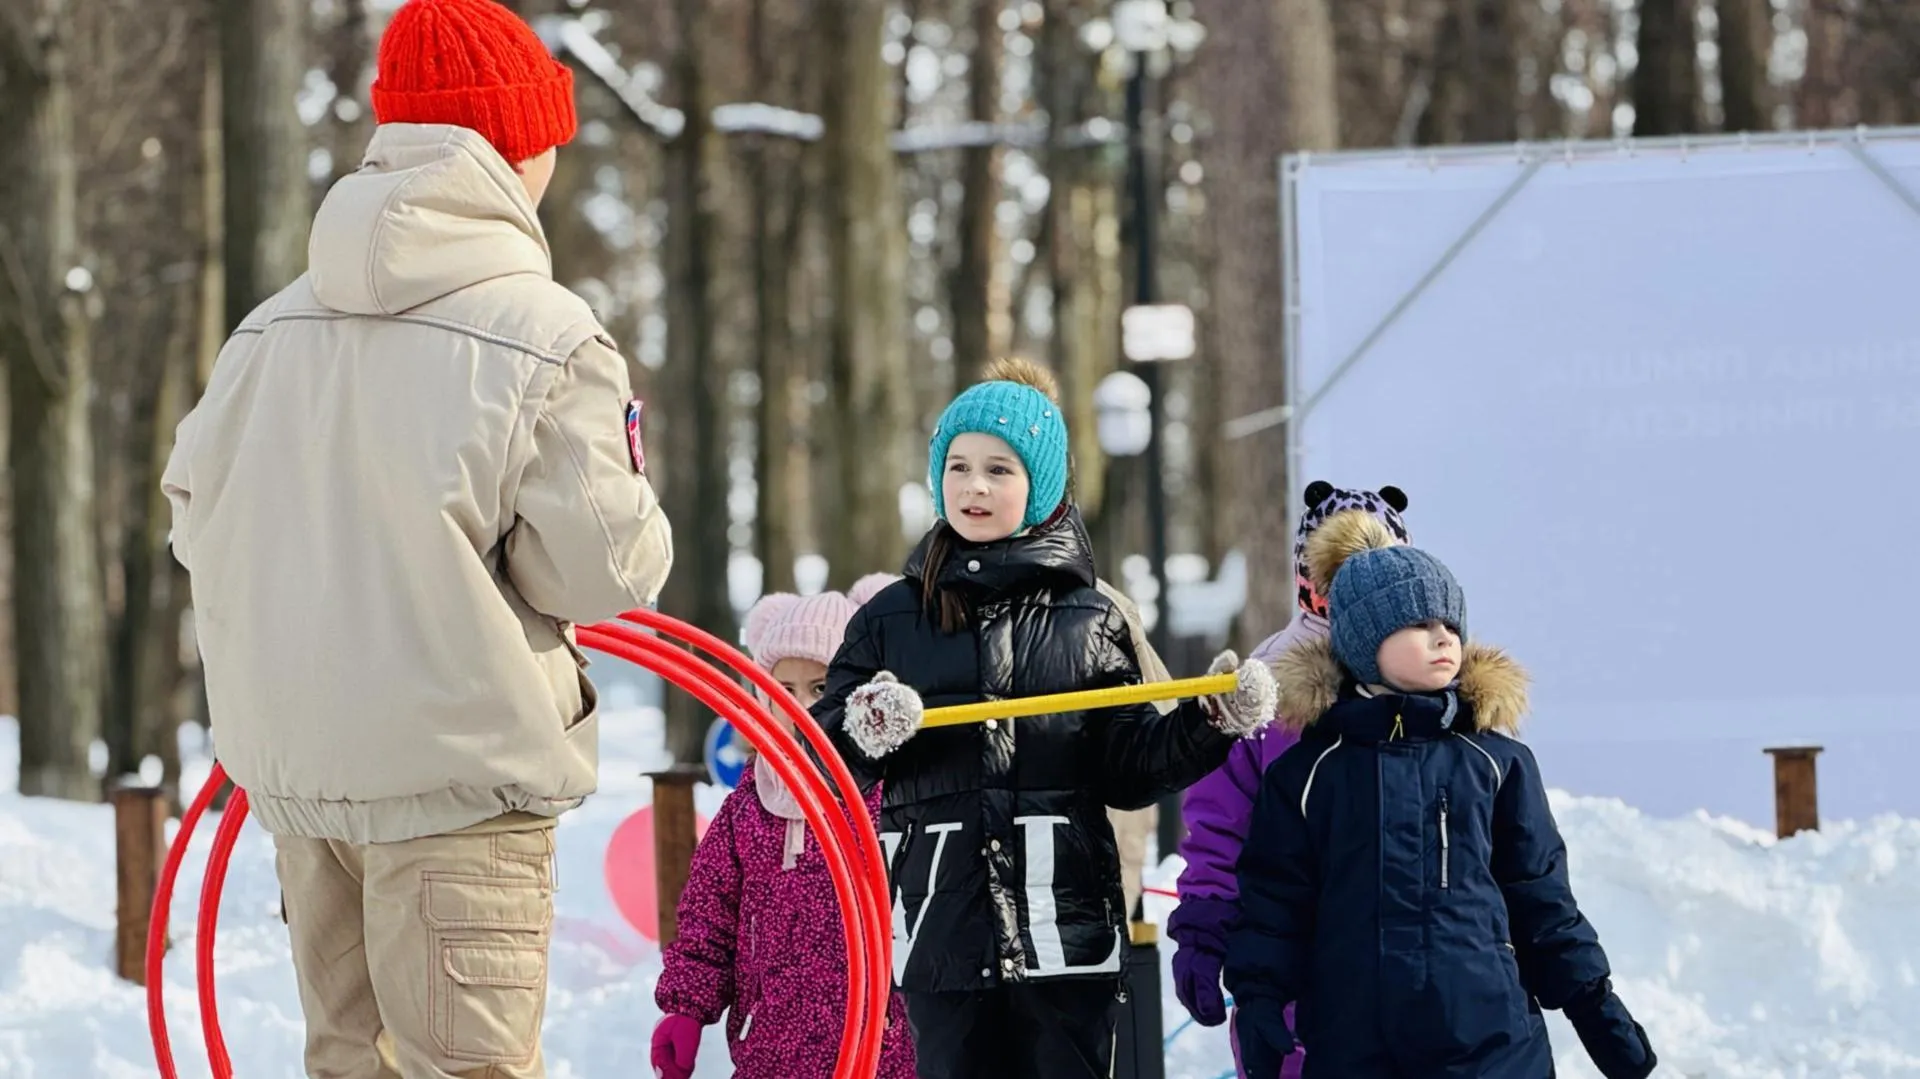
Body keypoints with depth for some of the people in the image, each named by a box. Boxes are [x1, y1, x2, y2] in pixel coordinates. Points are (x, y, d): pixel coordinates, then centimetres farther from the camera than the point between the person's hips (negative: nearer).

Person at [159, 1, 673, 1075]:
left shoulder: (272, 329, 5)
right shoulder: (546, 335, -12)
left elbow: (198, 516, 11)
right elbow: (597, 573, -11)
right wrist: (637, 522, 11)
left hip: (292, 756, 6)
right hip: (457, 756, -6)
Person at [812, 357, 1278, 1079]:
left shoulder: (1090, 620, 7)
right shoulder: (890, 619, 10)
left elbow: (1127, 770, 7)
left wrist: (1210, 724, -9)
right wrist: (865, 731, -13)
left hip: (1065, 929, -1)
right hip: (941, 931, 1)